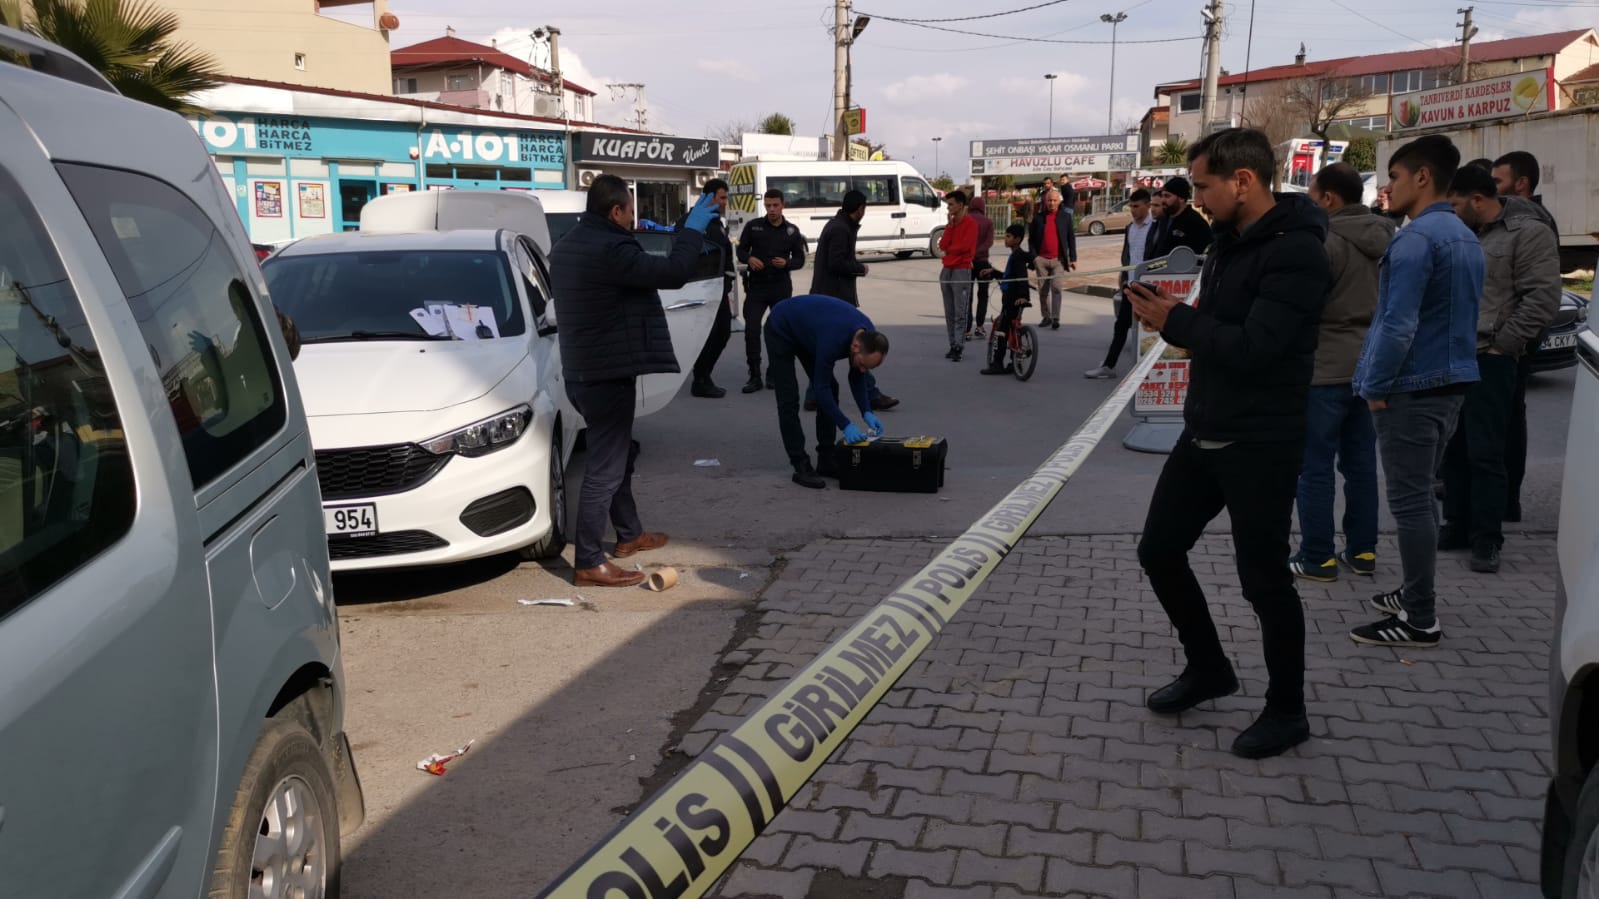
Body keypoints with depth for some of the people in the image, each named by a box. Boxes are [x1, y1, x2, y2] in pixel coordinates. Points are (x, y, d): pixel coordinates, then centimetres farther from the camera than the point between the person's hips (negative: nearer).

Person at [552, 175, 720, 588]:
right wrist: (693, 228, -7)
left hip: (582, 370, 11)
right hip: (608, 374, -11)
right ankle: (590, 563, -3)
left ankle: (629, 534, 36)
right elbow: (674, 272, -22)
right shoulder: (609, 249, -21)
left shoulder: (569, 246, 11)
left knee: (618, 453, 23)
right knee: (605, 467, -7)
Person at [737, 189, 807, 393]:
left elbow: (799, 260, 7)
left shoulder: (792, 231, 5)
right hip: (757, 286, -1)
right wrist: (749, 258, -17)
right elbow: (741, 250, 6)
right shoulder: (753, 226, 0)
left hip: (781, 288, 1)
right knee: (751, 330, -9)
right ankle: (755, 376, -2)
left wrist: (786, 263, -15)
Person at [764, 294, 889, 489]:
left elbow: (857, 376, -3)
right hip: (780, 329, -8)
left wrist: (866, 412, -15)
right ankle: (801, 466, -6)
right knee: (789, 399, -12)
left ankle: (826, 459, 8)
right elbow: (821, 387, -31)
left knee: (832, 389, 2)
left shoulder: (867, 335, -18)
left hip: (805, 329, 8)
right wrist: (846, 425, -32)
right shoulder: (834, 339, -40)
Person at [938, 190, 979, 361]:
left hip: (961, 270, -8)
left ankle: (957, 347, -12)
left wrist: (948, 249, 2)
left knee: (960, 313, -9)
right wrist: (949, 226, -2)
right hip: (947, 270, 8)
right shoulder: (950, 223, 16)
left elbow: (964, 246, -14)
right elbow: (943, 245, 6)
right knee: (949, 313, 7)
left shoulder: (970, 223, -6)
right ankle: (953, 345, 11)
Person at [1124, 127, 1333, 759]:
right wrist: (1171, 313, -4)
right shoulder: (1230, 241, 10)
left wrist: (1174, 321, -17)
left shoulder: (1296, 251, -19)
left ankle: (1286, 711, 22)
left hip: (1261, 445, -9)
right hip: (1204, 433, 9)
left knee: (1263, 578, 2)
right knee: (1159, 550, 13)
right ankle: (1208, 668, 33)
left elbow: (1253, 348, -27)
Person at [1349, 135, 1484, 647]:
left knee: (1409, 500, -3)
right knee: (1420, 495, 18)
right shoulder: (1467, 238, 14)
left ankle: (1420, 619, 2)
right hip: (1451, 382, 10)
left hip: (1413, 388, -9)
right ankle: (1417, 595, 28)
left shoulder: (1415, 238, -18)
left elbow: (1398, 325, -24)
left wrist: (1375, 385, -13)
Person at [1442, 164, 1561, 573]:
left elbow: (1543, 299, -14)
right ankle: (1456, 526, 22)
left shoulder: (1528, 233, -8)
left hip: (1488, 361, -7)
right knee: (1453, 449, 12)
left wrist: (1502, 345, -14)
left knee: (1485, 453, -4)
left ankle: (1486, 539, 4)